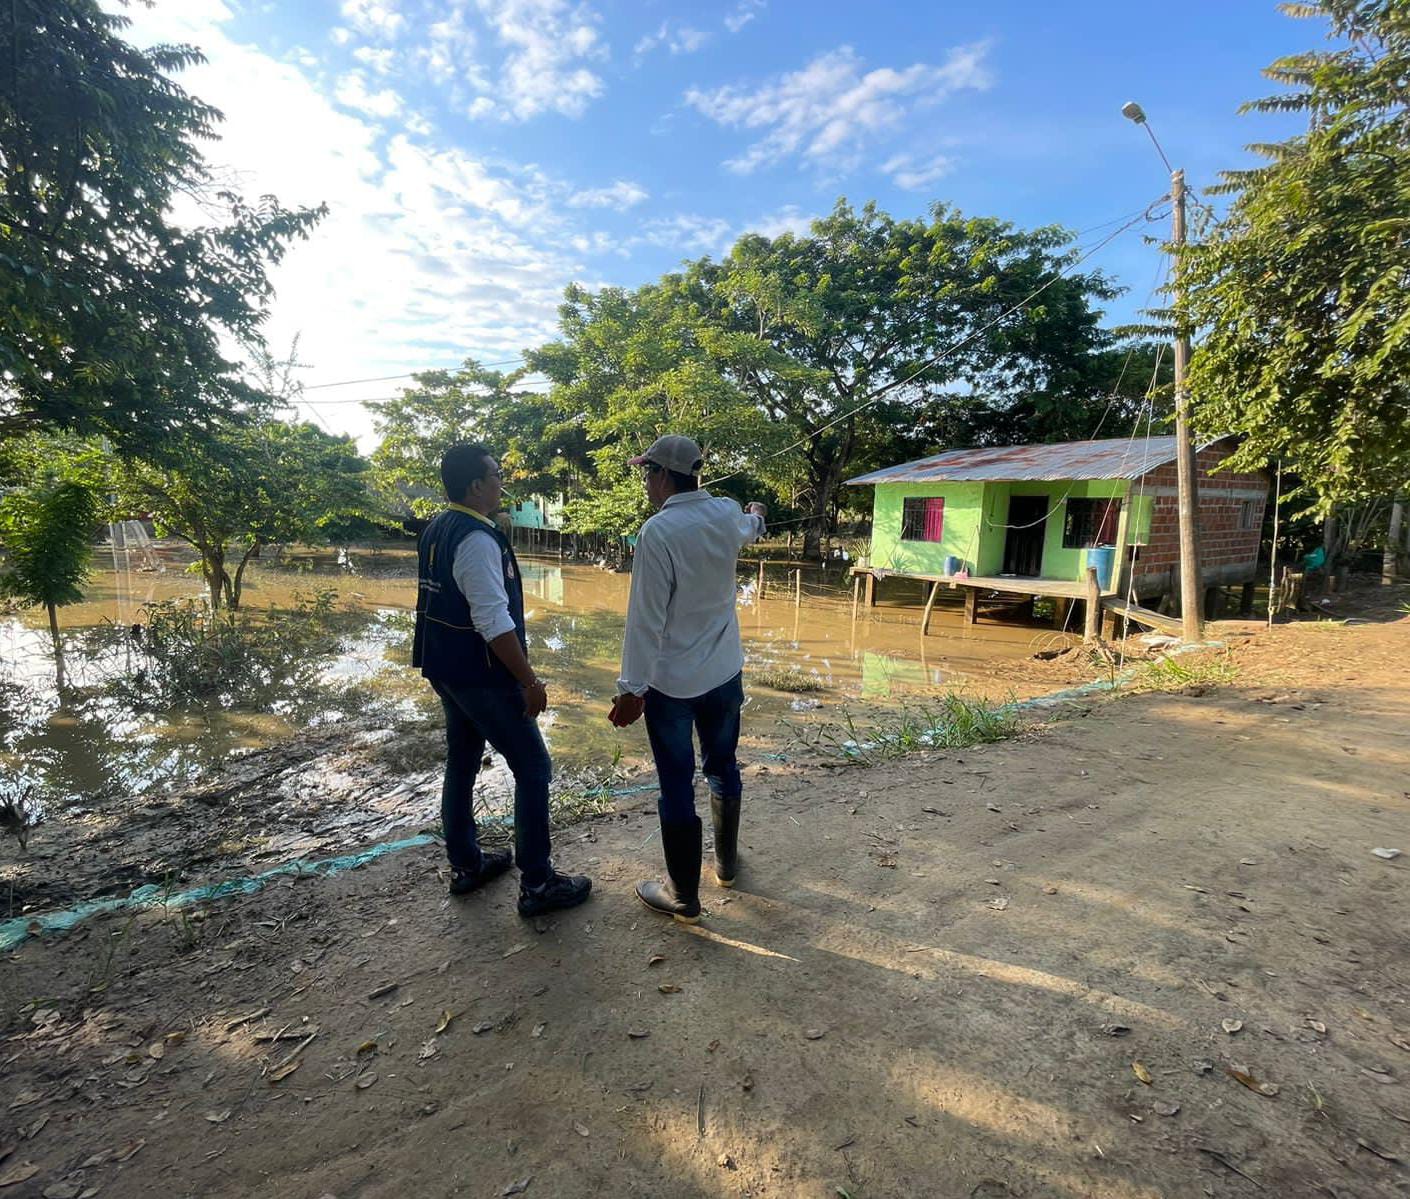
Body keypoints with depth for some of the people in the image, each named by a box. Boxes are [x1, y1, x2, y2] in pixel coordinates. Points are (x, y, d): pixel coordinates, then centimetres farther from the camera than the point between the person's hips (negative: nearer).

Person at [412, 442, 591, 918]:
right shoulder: (477, 539, -22)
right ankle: (536, 884, 10)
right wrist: (530, 680, -19)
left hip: (445, 669, 10)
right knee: (533, 769, 1)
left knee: (461, 764, 20)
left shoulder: (435, 530, 8)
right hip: (482, 677, -10)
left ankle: (465, 865, 36)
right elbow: (495, 622, -26)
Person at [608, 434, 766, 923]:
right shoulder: (727, 514, -2)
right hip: (724, 673, 6)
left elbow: (646, 618, -20)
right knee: (723, 769, 22)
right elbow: (747, 530, 25)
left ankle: (684, 897, 21)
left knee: (677, 787, 6)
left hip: (670, 682, -6)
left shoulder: (658, 531, -20)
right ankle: (727, 861, 41)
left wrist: (632, 688, -13)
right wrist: (756, 517, 49)